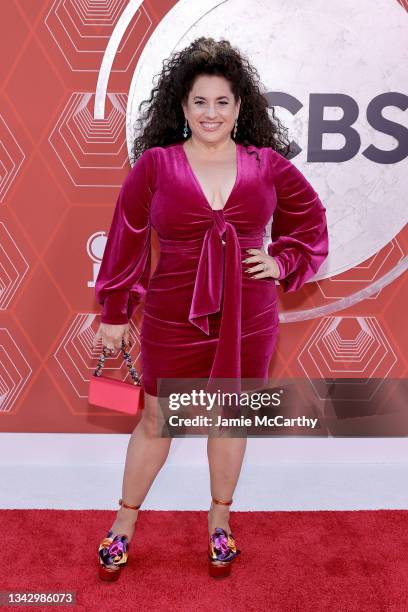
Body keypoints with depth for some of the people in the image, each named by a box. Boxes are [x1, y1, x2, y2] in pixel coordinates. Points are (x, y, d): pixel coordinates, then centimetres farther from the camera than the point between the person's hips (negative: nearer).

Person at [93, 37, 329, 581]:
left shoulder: (268, 165, -2)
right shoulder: (154, 165, -7)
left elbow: (311, 222, 13)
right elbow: (126, 239, -1)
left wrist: (282, 262, -3)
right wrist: (114, 313, 2)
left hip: (249, 324, 2)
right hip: (173, 322, -1)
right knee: (156, 422, 12)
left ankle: (220, 519, 39)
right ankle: (125, 521, 35)